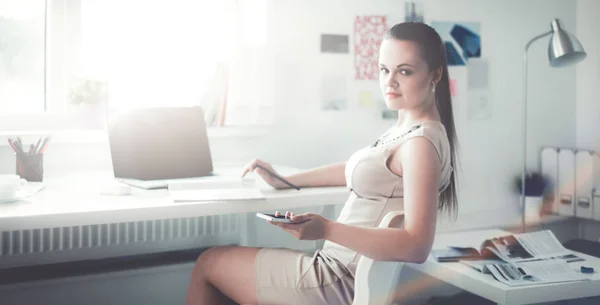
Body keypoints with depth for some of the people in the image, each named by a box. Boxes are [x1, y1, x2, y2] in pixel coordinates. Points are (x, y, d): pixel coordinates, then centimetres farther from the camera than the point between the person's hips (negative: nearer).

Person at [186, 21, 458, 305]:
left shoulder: (421, 142, -21)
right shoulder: (405, 129, 8)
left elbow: (417, 246, -29)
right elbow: (359, 170, 23)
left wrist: (326, 229, -36)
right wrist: (283, 181, 23)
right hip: (340, 264, 9)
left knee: (208, 263, 8)